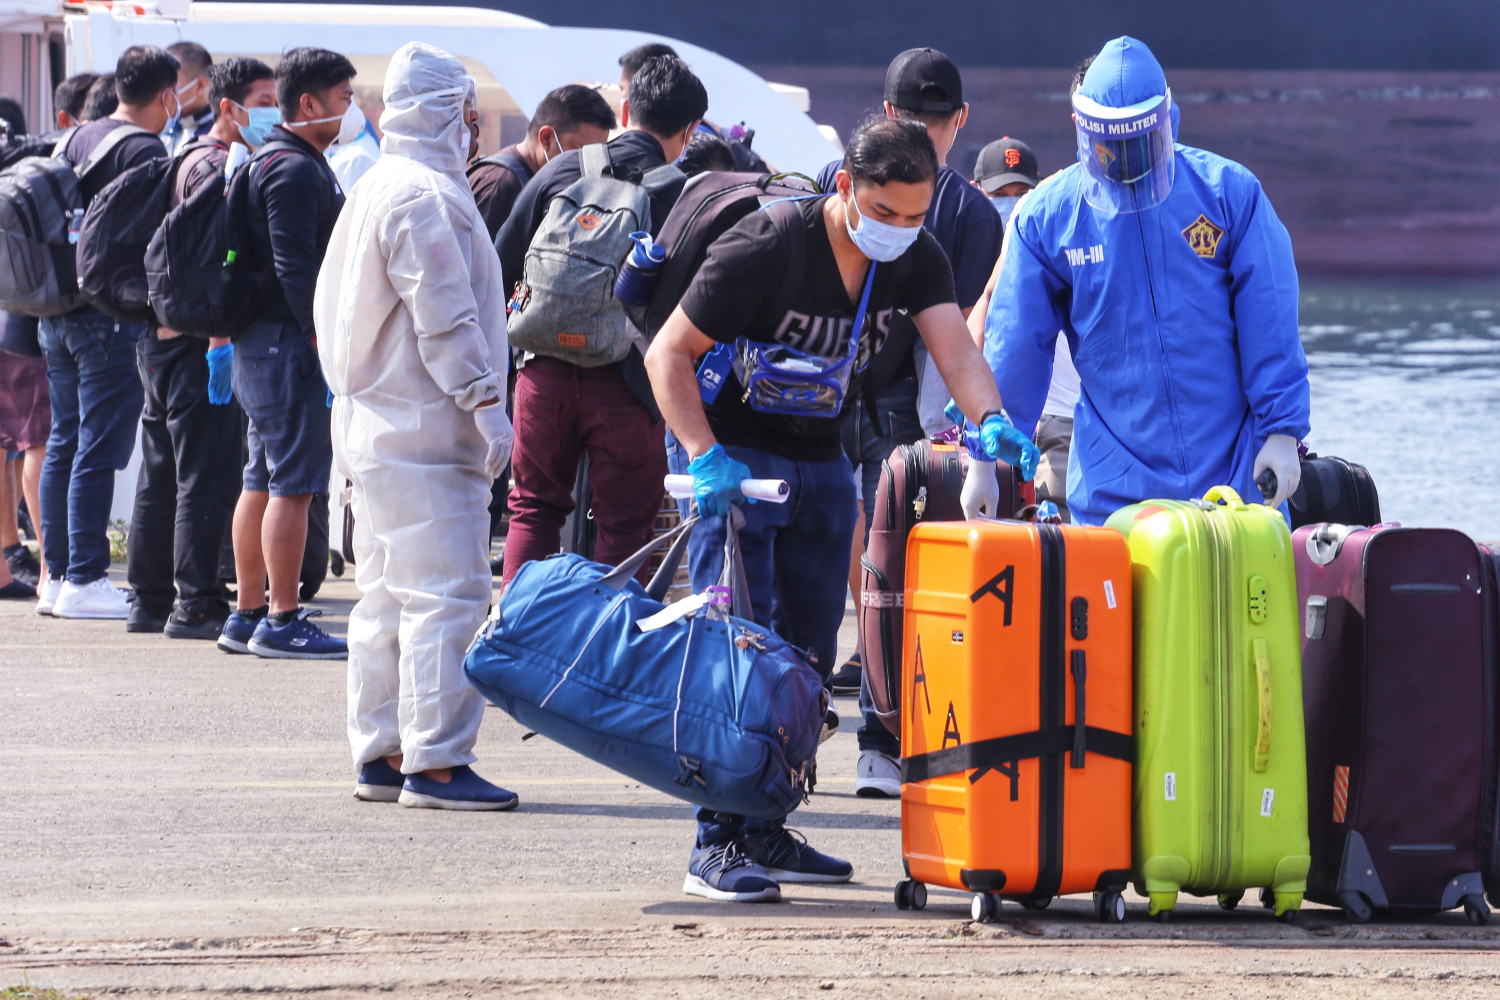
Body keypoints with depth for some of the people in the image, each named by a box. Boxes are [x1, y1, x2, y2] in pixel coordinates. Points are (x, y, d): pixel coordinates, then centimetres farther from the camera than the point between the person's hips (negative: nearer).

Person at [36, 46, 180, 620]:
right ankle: (85, 581, -7)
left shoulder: (78, 141, 14)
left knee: (65, 443, 12)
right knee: (99, 449, -6)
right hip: (114, 315, -8)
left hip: (58, 311, 8)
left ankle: (57, 575, 14)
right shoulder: (145, 150, -12)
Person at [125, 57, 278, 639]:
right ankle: (195, 605, -9)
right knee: (208, 476, -8)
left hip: (160, 340, 10)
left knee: (161, 476, 13)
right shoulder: (217, 167, -12)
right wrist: (220, 343, -24)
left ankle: (149, 600, 17)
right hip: (198, 341, -10)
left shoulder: (189, 159, 20)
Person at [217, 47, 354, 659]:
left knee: (263, 480, 13)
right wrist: (324, 340, -22)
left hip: (260, 341, 11)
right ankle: (281, 622, -8)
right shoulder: (295, 171, -15)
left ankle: (247, 616, 17)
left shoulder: (272, 164, 19)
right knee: (294, 482, -9)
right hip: (288, 344, -11)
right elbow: (294, 267, -22)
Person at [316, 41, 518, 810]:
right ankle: (434, 762, -12)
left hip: (377, 423, 11)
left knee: (386, 597, 14)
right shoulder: (425, 196, -16)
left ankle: (382, 755, 17)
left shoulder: (375, 189, 17)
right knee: (446, 594, -10)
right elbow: (445, 318, -20)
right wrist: (486, 402, -16)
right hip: (426, 431, -11)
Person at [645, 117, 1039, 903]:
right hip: (736, 455, -6)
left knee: (808, 654, 7)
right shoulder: (766, 250, -22)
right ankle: (718, 845, -14)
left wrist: (989, 419, -40)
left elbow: (954, 345, -19)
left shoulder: (914, 257, -5)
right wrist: (705, 457, -29)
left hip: (822, 465, 6)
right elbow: (668, 353, -17)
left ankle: (764, 830, 16)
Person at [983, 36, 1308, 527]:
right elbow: (1015, 349, 5)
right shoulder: (1046, 218, 0)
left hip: (1235, 469, 0)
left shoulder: (1230, 193, -1)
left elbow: (1270, 327, 0)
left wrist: (1282, 431, -4)